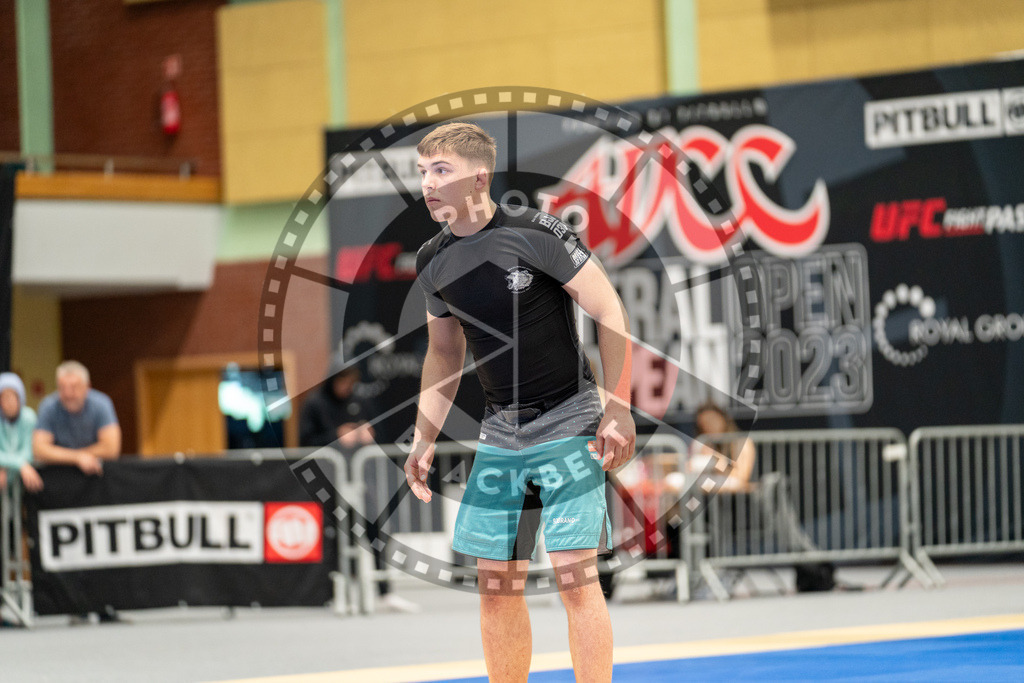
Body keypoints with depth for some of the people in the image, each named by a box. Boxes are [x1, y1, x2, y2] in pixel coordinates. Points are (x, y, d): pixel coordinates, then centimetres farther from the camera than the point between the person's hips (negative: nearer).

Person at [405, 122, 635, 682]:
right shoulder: (433, 262, 5)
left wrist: (617, 409, -13)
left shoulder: (534, 233, -14)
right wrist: (424, 439, 13)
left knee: (574, 575, -11)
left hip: (568, 423, -6)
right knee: (496, 585, 5)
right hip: (499, 434, 6)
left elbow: (609, 311, -10)